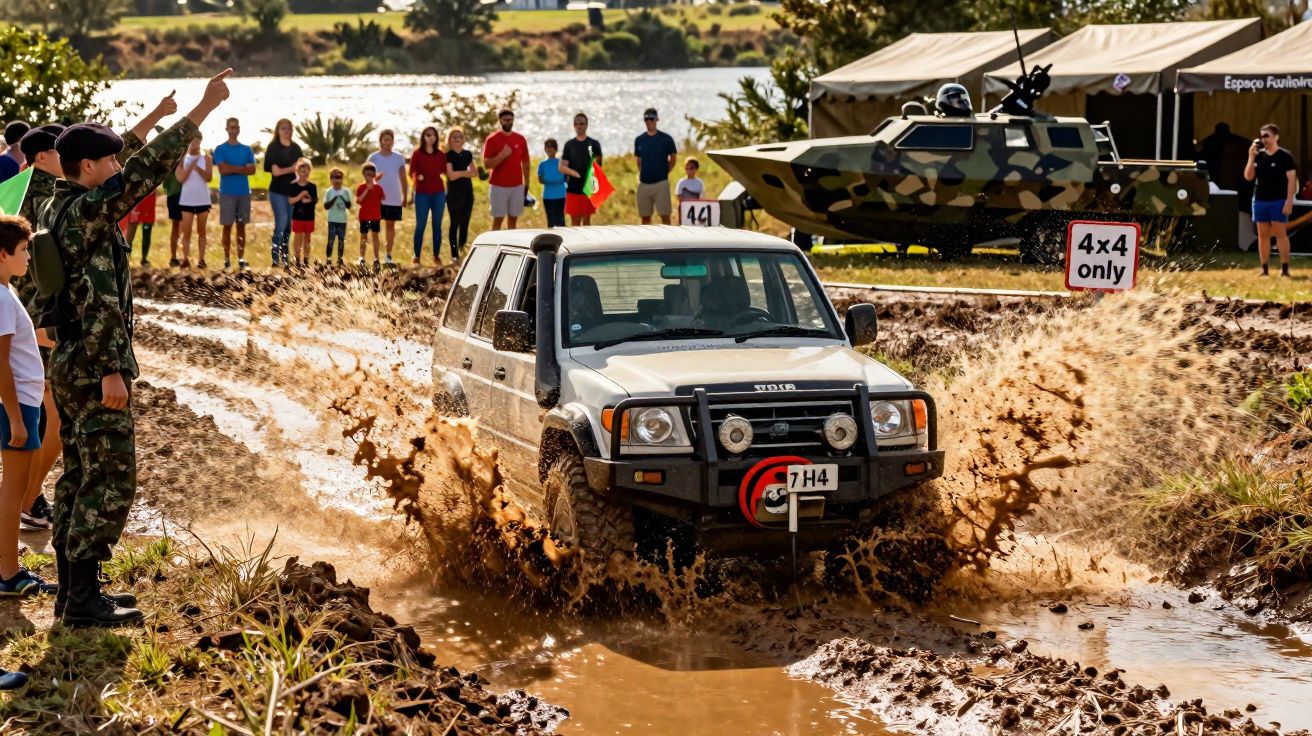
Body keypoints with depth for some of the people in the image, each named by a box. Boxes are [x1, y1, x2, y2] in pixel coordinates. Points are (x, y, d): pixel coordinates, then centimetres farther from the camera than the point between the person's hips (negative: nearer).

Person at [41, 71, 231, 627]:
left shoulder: (58, 207, 10)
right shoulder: (87, 212, -17)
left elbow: (111, 164, 27)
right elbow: (146, 171, -24)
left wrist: (151, 121, 35)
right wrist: (201, 111, -22)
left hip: (68, 367, 10)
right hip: (95, 371, -10)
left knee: (78, 477, 14)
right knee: (110, 482, -7)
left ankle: (72, 590, 19)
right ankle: (83, 600, -6)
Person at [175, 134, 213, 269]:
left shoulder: (206, 158, 2)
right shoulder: (182, 158, 2)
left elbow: (209, 177, -8)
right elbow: (181, 178, -8)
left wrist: (197, 167, -19)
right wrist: (191, 164, -13)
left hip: (203, 200, 0)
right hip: (187, 201, 0)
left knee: (201, 232, 7)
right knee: (186, 232, -2)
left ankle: (201, 259, 11)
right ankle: (186, 259, 2)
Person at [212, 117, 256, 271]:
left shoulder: (247, 150, 10)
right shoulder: (220, 149, 1)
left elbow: (252, 170, -1)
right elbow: (223, 169, -12)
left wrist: (232, 168, -9)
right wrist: (242, 168, -7)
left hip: (244, 193, 3)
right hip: (227, 193, -3)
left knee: (241, 226, 5)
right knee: (228, 226, -3)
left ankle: (241, 259, 7)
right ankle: (227, 259, 0)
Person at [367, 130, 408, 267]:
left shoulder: (399, 158, 4)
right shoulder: (373, 157, 0)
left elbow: (403, 179, 8)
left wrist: (405, 197, 6)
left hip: (394, 199, 2)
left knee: (391, 225, 8)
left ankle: (389, 254, 15)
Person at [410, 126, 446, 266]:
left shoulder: (441, 155, 8)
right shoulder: (417, 154, 1)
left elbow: (445, 171, 10)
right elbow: (412, 172, 1)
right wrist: (417, 176, -18)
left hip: (438, 193, 2)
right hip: (422, 193, -2)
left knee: (437, 225, 5)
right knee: (420, 225, -1)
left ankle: (436, 256, 13)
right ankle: (417, 256, 5)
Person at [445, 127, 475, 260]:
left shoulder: (468, 154, 10)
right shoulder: (448, 156, -6)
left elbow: (475, 173, 11)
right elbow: (451, 175, -15)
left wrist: (459, 173, -7)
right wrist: (466, 172, -4)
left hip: (467, 192, 5)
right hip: (454, 193, -5)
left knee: (465, 223, 5)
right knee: (454, 223, -2)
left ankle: (462, 248, 20)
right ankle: (454, 254, 2)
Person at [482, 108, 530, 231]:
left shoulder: (520, 139, 7)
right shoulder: (492, 140, -4)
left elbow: (525, 163, 13)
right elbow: (487, 164, -7)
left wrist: (527, 184, 9)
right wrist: (502, 155, -20)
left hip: (517, 186, 3)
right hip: (498, 187, -3)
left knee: (513, 219, 6)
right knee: (498, 219, -2)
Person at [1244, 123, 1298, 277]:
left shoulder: (1285, 156, -3)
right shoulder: (1259, 155, 10)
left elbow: (1291, 179, -6)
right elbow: (1248, 177, 6)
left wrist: (1289, 201, -13)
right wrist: (1251, 157, -5)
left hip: (1278, 201, -5)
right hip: (1260, 200, 5)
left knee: (1280, 233, -6)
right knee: (1263, 235, 6)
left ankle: (1285, 268, -5)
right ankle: (1264, 269, 10)